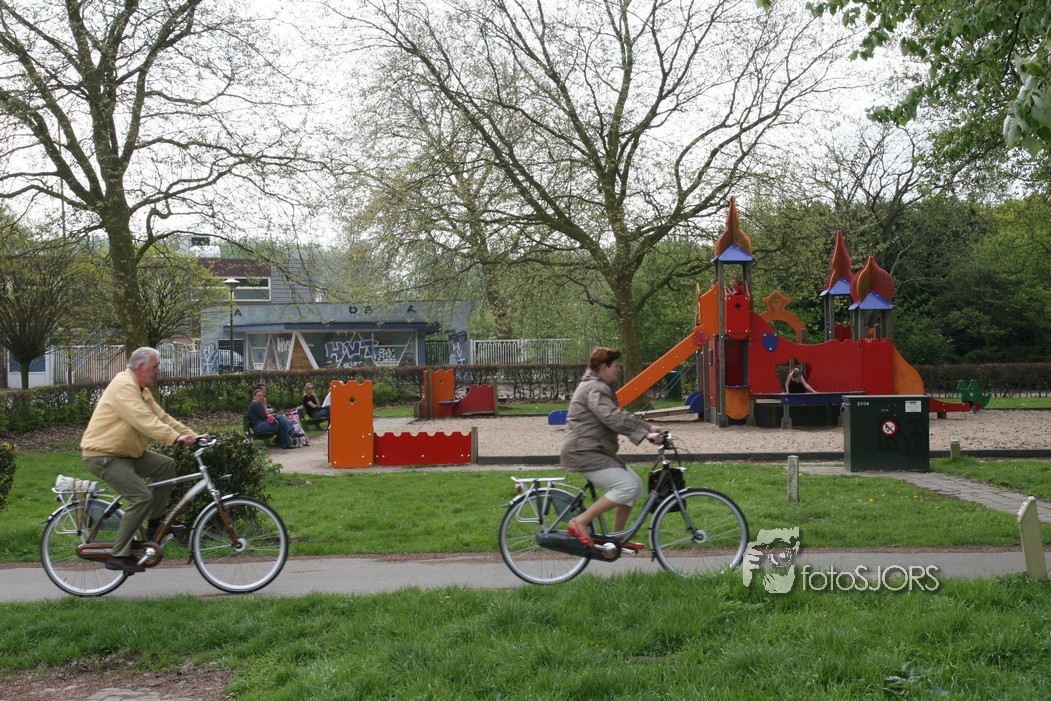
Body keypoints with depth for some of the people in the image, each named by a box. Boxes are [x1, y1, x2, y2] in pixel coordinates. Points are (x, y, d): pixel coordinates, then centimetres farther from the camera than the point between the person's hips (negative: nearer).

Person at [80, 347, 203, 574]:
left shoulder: (142, 390, 14)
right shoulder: (123, 386, -19)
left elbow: (162, 417, 12)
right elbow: (144, 420, -30)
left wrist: (192, 435, 1)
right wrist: (176, 438, -37)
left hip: (126, 453, 10)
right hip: (102, 455, -10)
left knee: (166, 465, 1)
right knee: (141, 497, -20)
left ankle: (155, 525, 7)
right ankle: (118, 556, -13)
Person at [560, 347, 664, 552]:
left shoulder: (601, 388, 21)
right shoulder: (594, 389, -15)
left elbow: (621, 417, 17)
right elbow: (614, 418, -28)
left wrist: (646, 433, 5)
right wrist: (648, 429, -28)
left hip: (597, 451, 11)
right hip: (584, 453, -11)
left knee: (636, 486, 9)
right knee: (626, 486, -21)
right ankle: (580, 522, -15)